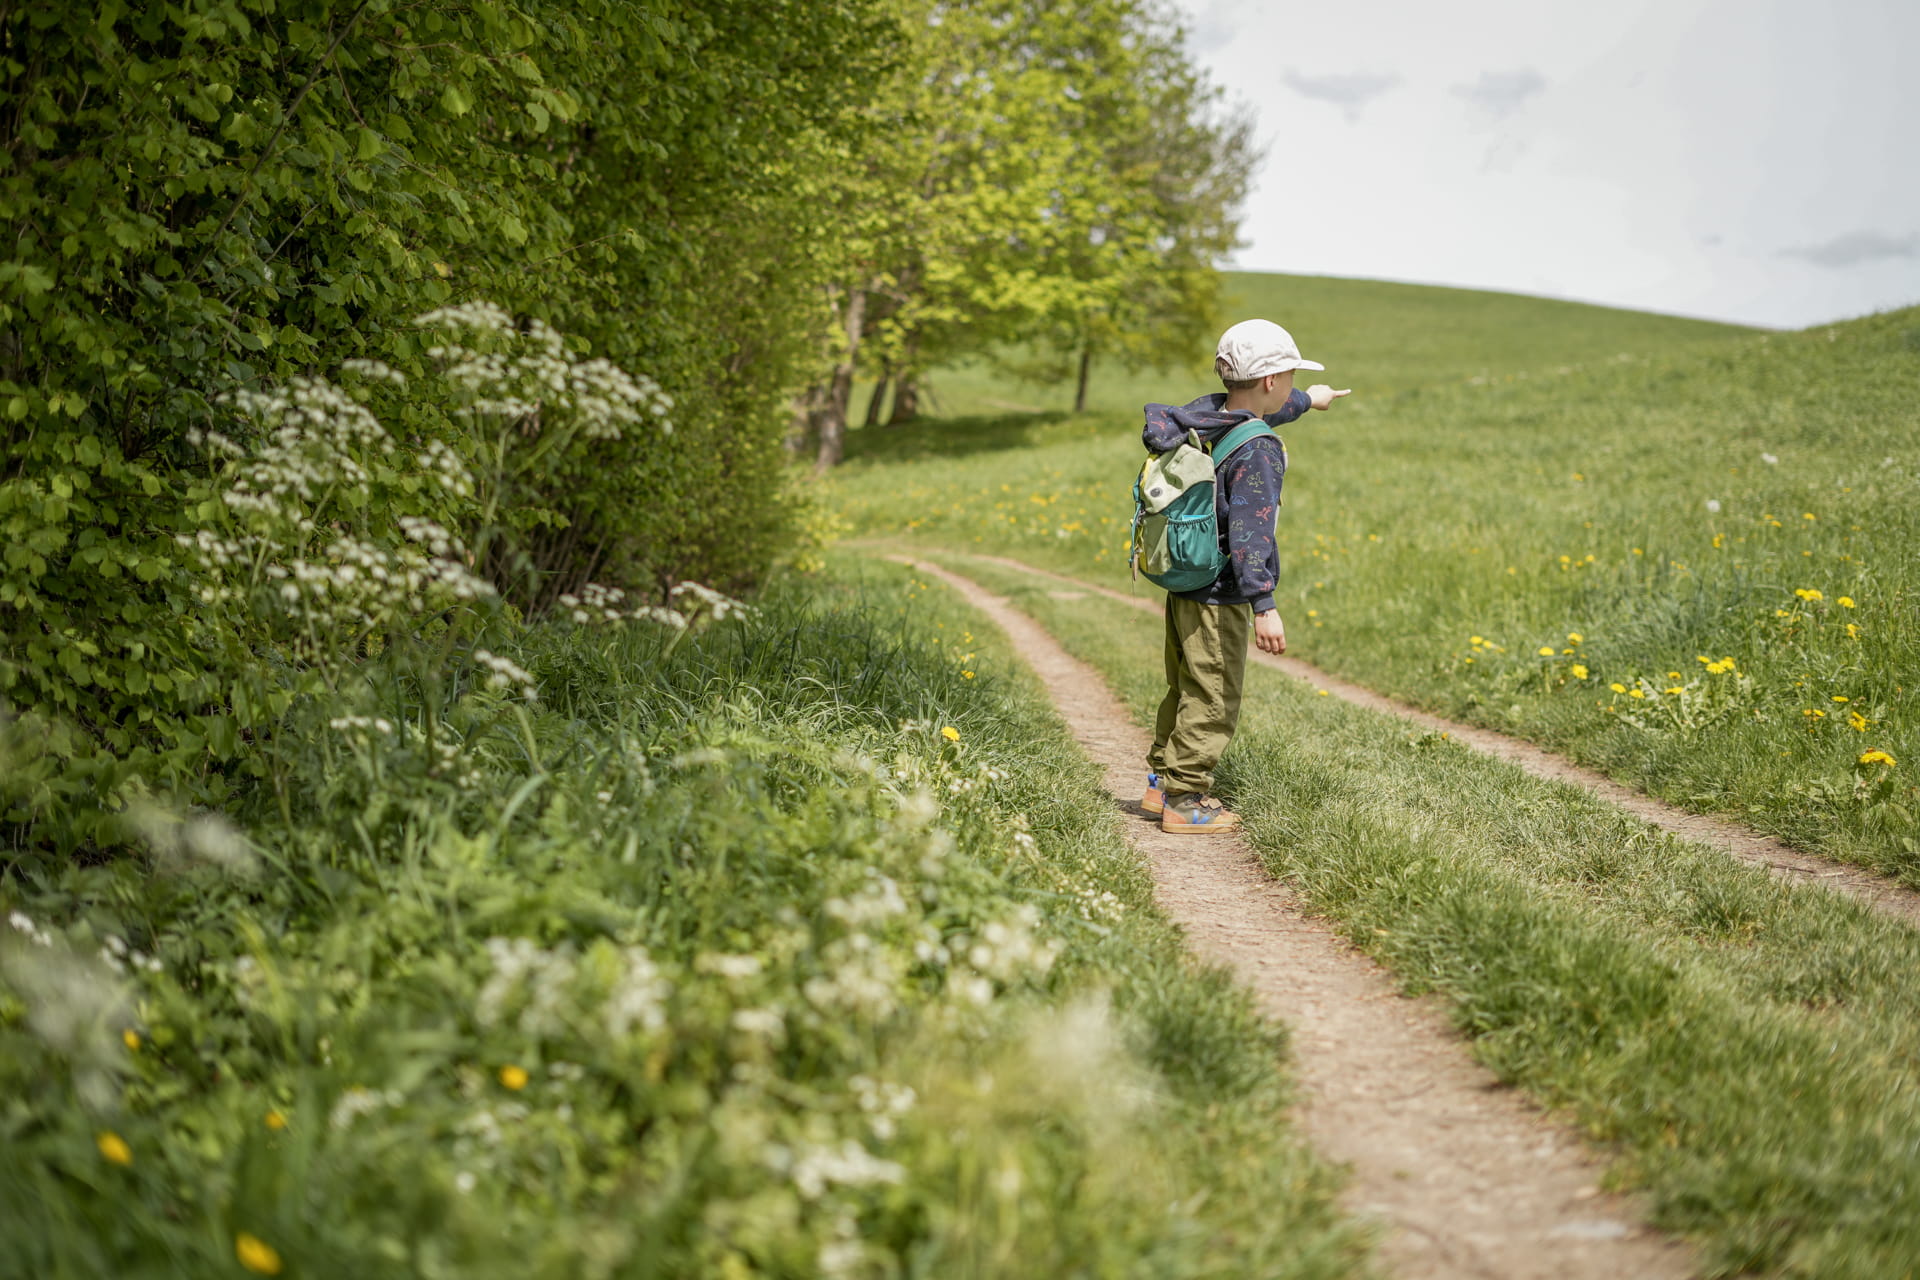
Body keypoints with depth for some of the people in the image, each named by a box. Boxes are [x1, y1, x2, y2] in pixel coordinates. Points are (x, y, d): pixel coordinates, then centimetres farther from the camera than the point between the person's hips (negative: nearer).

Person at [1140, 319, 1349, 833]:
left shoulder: (1206, 413, 5)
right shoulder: (1258, 450, -22)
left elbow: (1256, 416, 28)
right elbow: (1248, 530, -29)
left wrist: (1307, 401, 45)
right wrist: (1264, 606, -32)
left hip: (1182, 586, 9)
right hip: (1219, 598, -9)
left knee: (1185, 690, 22)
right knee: (1212, 702, 2)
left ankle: (1161, 781, 33)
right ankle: (1184, 803, 9)